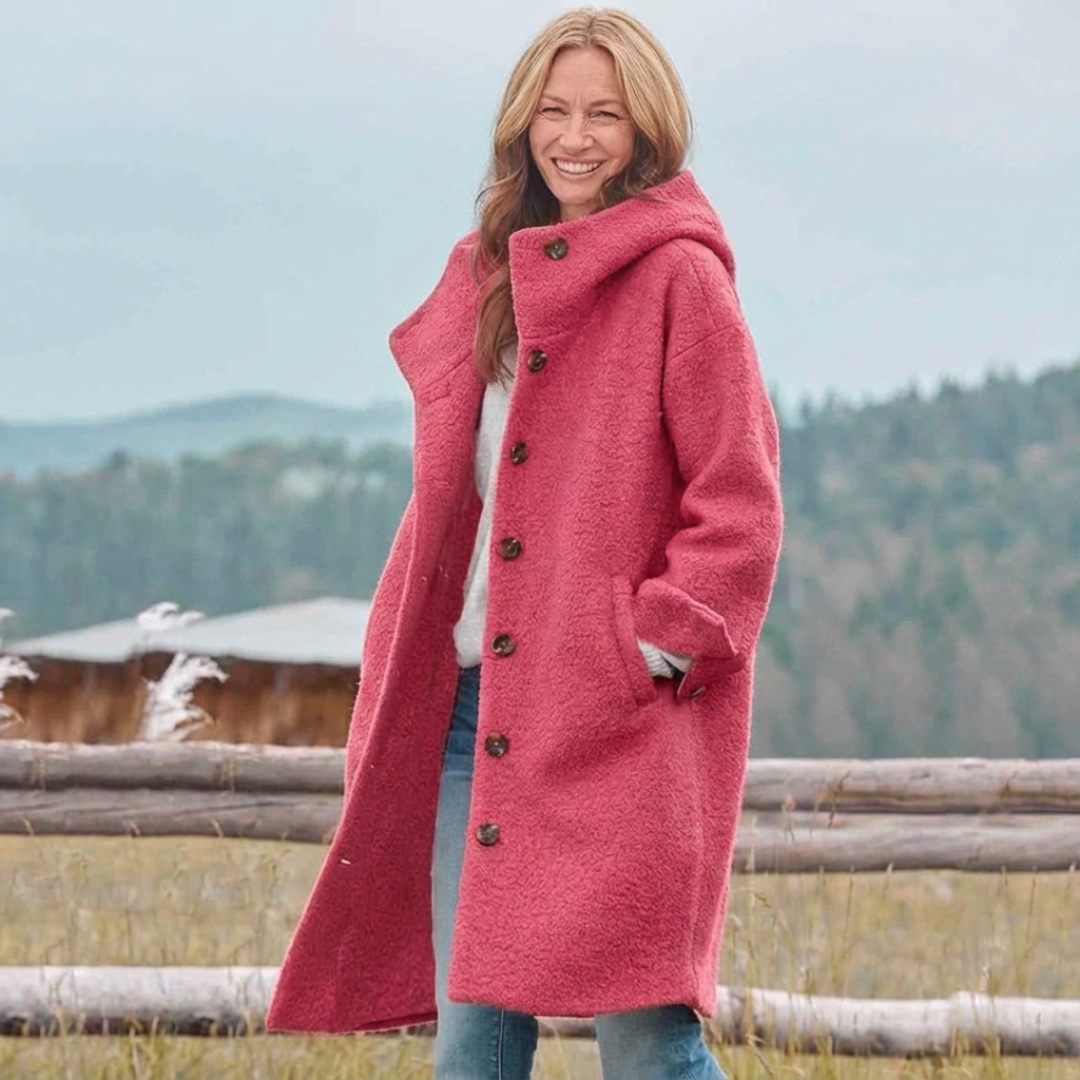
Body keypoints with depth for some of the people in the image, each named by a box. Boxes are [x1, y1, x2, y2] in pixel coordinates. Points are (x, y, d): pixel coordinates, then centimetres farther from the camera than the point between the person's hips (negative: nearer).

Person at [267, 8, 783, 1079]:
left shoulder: (680, 278, -4)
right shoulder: (489, 274, 17)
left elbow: (738, 501, -6)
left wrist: (661, 644, -14)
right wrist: (394, 687, 16)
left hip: (621, 720, -7)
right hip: (472, 702, 7)